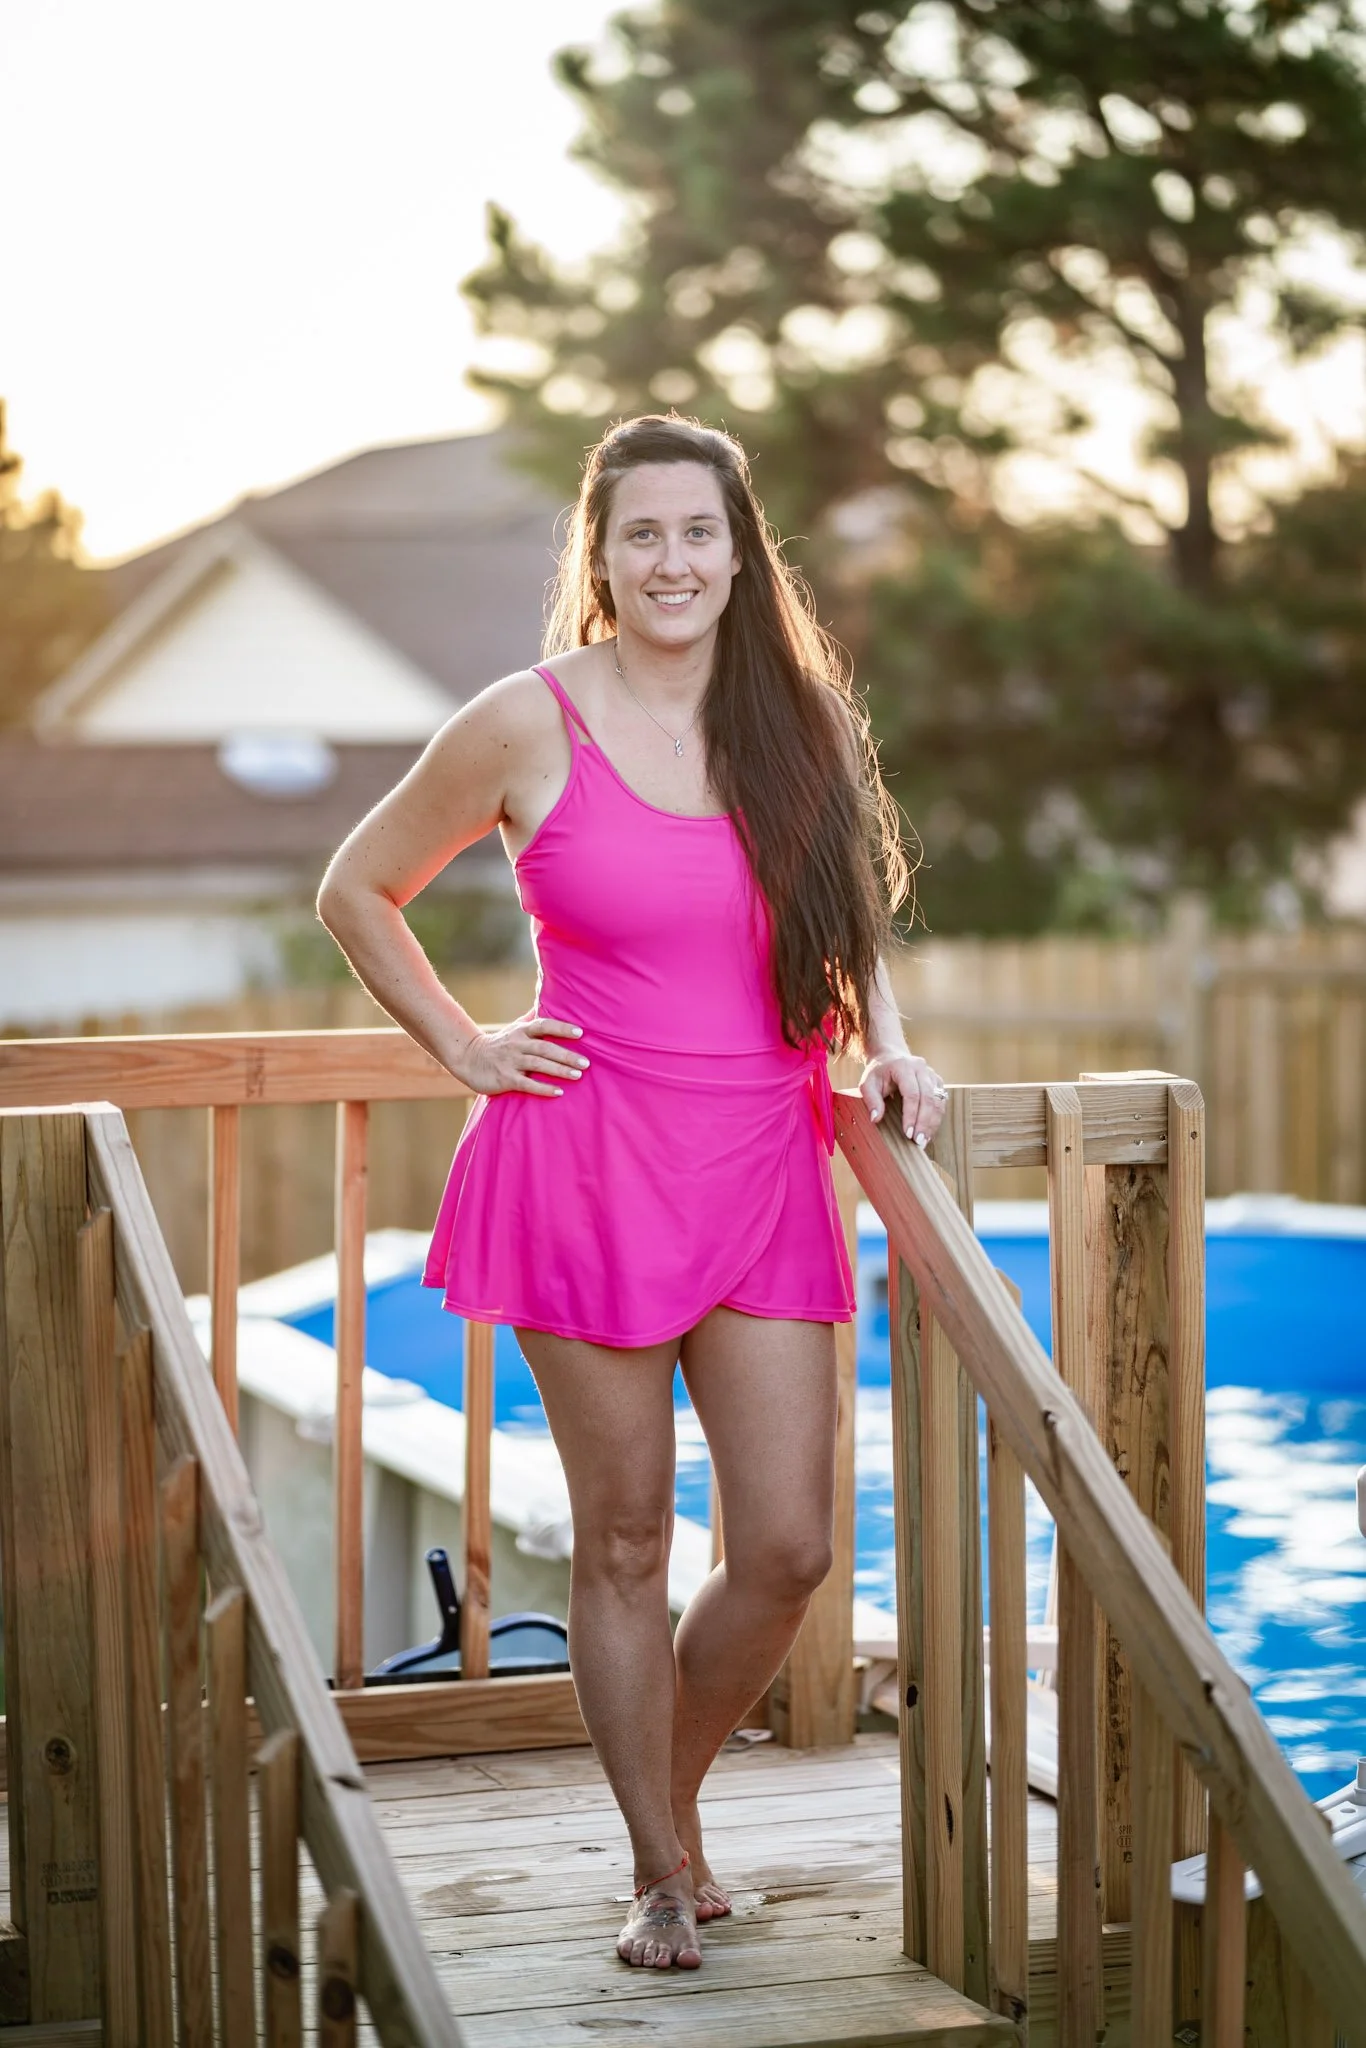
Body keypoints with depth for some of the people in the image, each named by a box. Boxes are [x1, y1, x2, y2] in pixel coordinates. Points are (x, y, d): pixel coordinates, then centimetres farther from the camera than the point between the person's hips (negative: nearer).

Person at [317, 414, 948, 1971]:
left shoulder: (802, 718, 7)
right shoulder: (527, 726, -3)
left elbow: (854, 926, 22)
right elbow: (355, 893, 9)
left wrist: (885, 1045, 5)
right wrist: (465, 1050, 3)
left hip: (766, 1167, 3)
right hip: (590, 1163, -3)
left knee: (788, 1547, 1)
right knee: (625, 1541, 4)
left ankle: (674, 1797, 28)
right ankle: (663, 1878, 19)